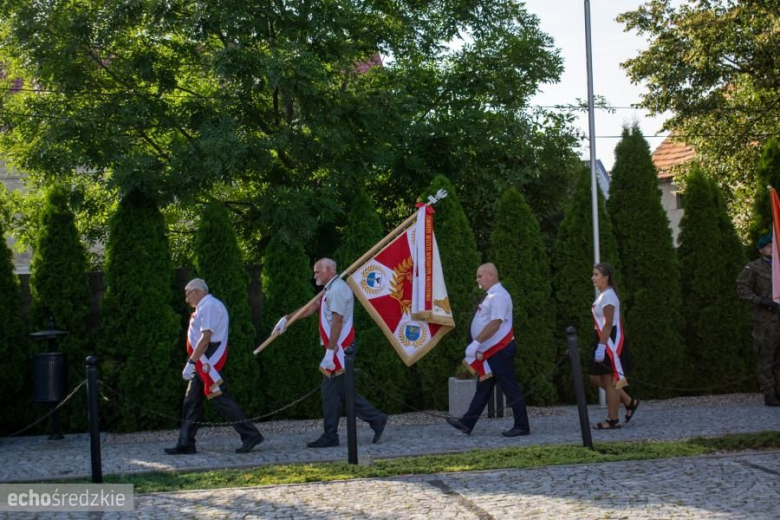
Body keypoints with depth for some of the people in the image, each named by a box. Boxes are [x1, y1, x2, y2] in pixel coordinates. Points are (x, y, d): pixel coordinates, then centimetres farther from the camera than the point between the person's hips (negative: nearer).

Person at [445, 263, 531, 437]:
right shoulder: (491, 296, 16)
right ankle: (467, 423, 11)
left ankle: (522, 426, 0)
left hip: (500, 350, -10)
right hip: (491, 351, 10)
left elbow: (494, 324, -25)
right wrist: (478, 346, 16)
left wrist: (476, 342, -27)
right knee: (483, 388, 10)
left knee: (510, 388, -5)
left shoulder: (498, 296, -16)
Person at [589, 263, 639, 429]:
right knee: (596, 378, 12)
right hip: (606, 341, 10)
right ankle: (629, 401, 17)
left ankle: (613, 420, 3)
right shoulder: (603, 295, 15)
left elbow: (608, 324, -21)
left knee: (609, 381, -4)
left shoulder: (608, 296, -16)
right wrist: (600, 345, 20)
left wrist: (601, 347, -25)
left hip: (610, 341, -10)